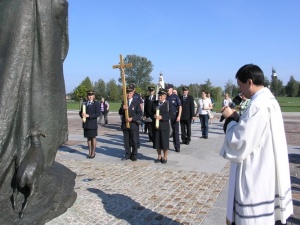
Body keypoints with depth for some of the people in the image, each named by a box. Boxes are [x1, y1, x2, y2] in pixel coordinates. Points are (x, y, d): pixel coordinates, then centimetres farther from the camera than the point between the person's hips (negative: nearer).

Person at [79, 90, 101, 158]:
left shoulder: (96, 103, -3)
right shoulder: (84, 103, 12)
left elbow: (98, 114, -12)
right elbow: (80, 112, 14)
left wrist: (88, 115, -20)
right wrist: (82, 115, -11)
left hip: (93, 124, -4)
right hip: (86, 124, 4)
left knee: (93, 138, 4)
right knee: (88, 138, 10)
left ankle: (93, 153, 13)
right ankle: (90, 152, 20)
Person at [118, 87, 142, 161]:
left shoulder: (136, 102, -2)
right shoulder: (123, 102, 10)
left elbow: (140, 113, -7)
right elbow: (120, 113, 5)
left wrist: (132, 118, -18)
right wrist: (122, 108, -16)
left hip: (133, 124, -3)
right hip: (125, 124, 4)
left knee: (134, 141, 3)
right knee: (126, 141, 9)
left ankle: (134, 155, 14)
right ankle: (127, 154, 21)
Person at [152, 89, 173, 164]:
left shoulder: (168, 104, -2)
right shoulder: (154, 103, 10)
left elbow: (170, 114, -9)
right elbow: (151, 112, 12)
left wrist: (162, 117, -20)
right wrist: (153, 116, -10)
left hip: (164, 126, -4)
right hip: (155, 126, 4)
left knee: (164, 142, 2)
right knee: (157, 142, 8)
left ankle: (165, 157, 17)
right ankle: (159, 157, 23)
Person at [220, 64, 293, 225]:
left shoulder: (258, 105, -24)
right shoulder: (269, 100, 8)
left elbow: (239, 143, -23)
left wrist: (230, 119, -9)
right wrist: (237, 118, 5)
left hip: (256, 177, -10)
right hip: (268, 173, 10)